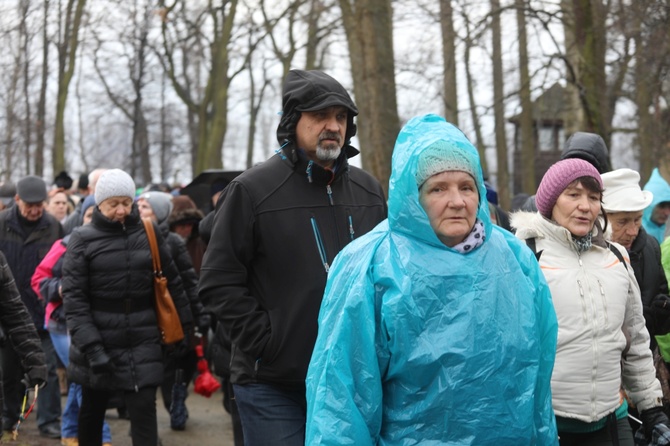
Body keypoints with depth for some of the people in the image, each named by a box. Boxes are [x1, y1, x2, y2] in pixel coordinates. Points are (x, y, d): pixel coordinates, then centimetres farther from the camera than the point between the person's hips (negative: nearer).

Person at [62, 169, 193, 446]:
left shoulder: (149, 234, 3)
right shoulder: (83, 240, -4)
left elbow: (171, 284, 11)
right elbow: (74, 299, -9)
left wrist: (183, 327, 11)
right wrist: (91, 347, -17)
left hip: (142, 345, 1)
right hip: (97, 343, 0)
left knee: (144, 413, -6)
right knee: (92, 413, 15)